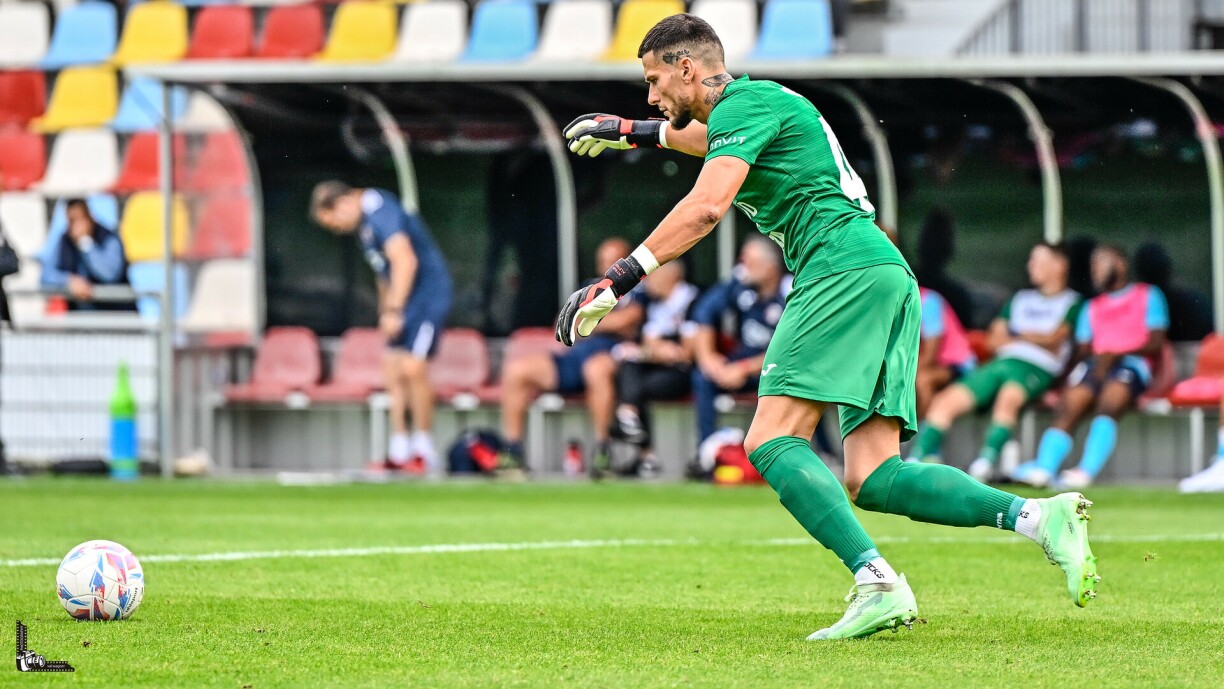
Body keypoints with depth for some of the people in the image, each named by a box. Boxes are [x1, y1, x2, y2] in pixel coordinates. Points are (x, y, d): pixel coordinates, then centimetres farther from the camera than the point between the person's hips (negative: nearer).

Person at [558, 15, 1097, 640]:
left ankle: (877, 584, -31)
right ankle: (1038, 516, -15)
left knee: (771, 441, -17)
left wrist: (619, 279, -20)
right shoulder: (755, 105, 27)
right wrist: (635, 133, 62)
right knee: (871, 480, -2)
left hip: (846, 270, -10)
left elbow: (707, 206, -18)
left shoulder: (744, 102, -2)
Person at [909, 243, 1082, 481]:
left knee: (1008, 396, -40)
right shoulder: (1020, 299, 30)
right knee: (945, 401, -14)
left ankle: (986, 461, -49)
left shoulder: (1072, 303, 11)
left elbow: (1053, 339, -3)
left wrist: (1014, 338, 10)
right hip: (1000, 363, 6)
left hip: (1037, 368, -6)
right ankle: (919, 458, -19)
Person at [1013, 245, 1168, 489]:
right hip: (1096, 365, 4)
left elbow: (1156, 343, 3)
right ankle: (1044, 467, -46)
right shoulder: (1092, 307, 31)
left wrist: (1117, 354, -11)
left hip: (1131, 362, -4)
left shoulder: (1147, 295, 15)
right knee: (1067, 408, -27)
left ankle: (1086, 471, -53)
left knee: (1109, 403, -36)